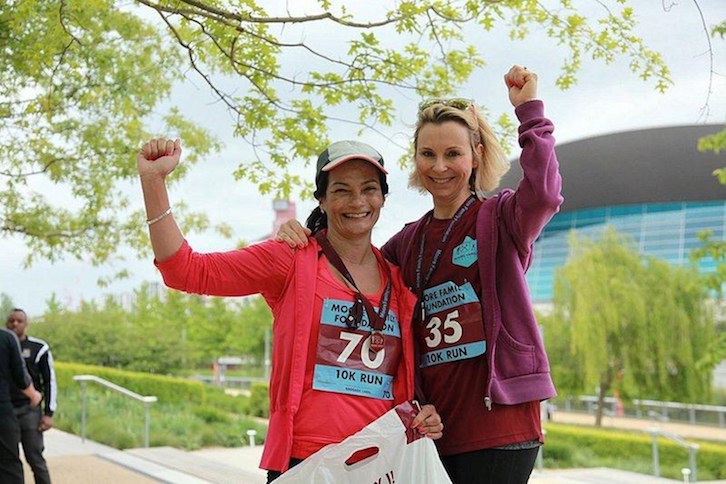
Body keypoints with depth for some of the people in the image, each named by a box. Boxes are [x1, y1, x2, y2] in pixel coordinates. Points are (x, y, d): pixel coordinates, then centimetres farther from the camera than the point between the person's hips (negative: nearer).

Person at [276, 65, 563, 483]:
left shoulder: (500, 218, 0)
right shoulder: (410, 241, 17)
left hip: (498, 417, -5)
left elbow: (543, 193, -21)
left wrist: (530, 111, -19)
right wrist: (304, 242, 6)